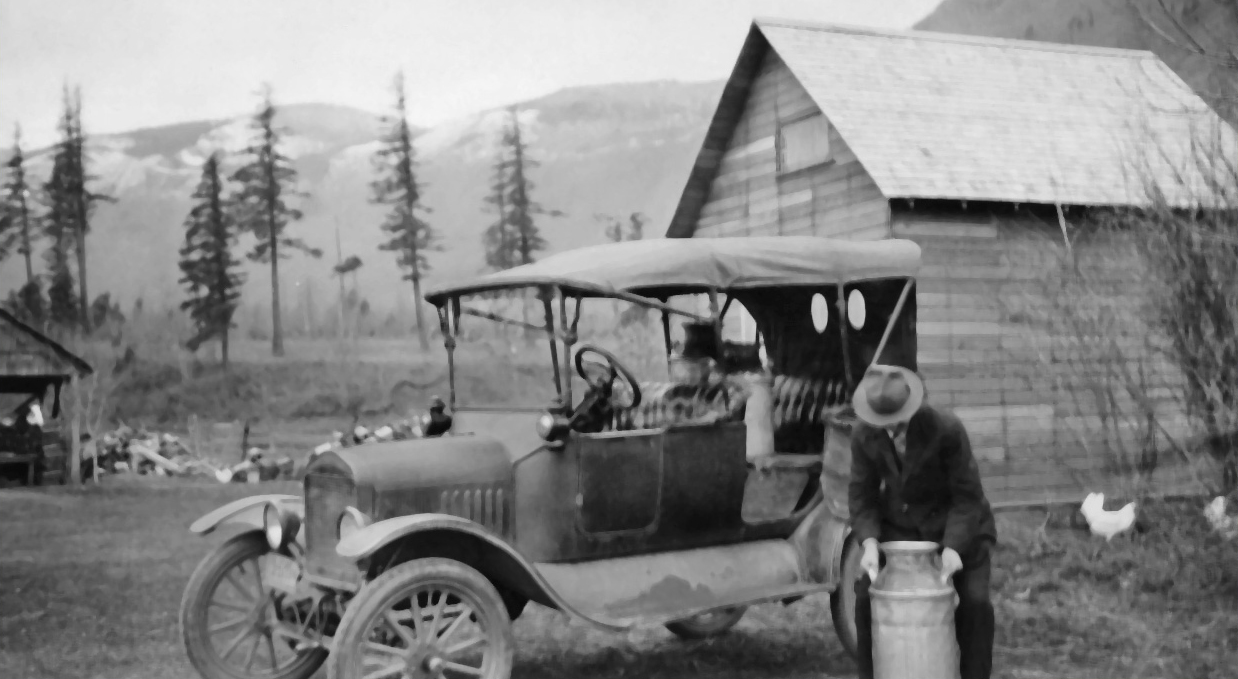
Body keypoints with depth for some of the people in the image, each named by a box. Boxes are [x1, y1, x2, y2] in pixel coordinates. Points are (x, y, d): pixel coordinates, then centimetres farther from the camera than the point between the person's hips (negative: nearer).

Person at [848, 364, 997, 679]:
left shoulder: (947, 429, -25)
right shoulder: (864, 435, -15)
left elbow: (968, 496, -20)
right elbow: (862, 495, -8)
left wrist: (953, 547, -31)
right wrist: (869, 542, -25)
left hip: (955, 525, -2)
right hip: (898, 524, 3)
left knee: (975, 603, -13)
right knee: (867, 596, -8)